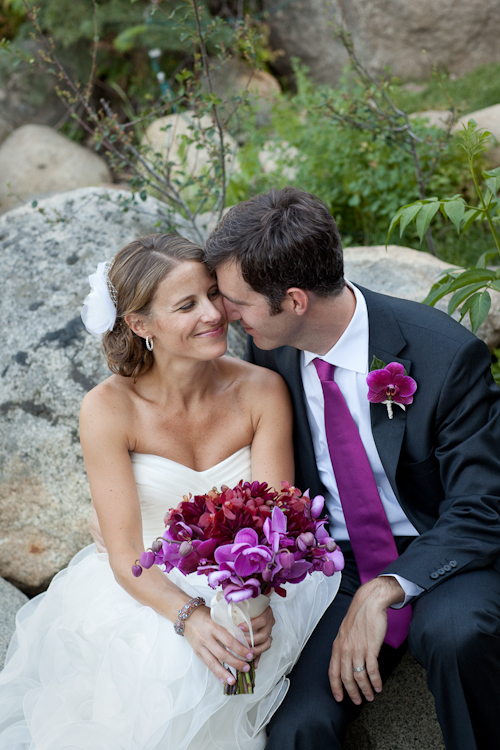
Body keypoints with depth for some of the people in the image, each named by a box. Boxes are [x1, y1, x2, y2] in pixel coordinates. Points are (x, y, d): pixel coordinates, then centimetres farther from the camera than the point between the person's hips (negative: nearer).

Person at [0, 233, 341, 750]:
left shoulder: (263, 390, -10)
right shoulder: (108, 409, -15)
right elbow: (126, 556, -16)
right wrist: (189, 615, -35)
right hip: (147, 590, -1)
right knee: (164, 660, -33)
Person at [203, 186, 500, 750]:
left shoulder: (445, 354, -20)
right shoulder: (267, 350, -4)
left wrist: (382, 592, -31)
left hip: (440, 555, -2)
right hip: (337, 566, 3)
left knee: (454, 632, -36)